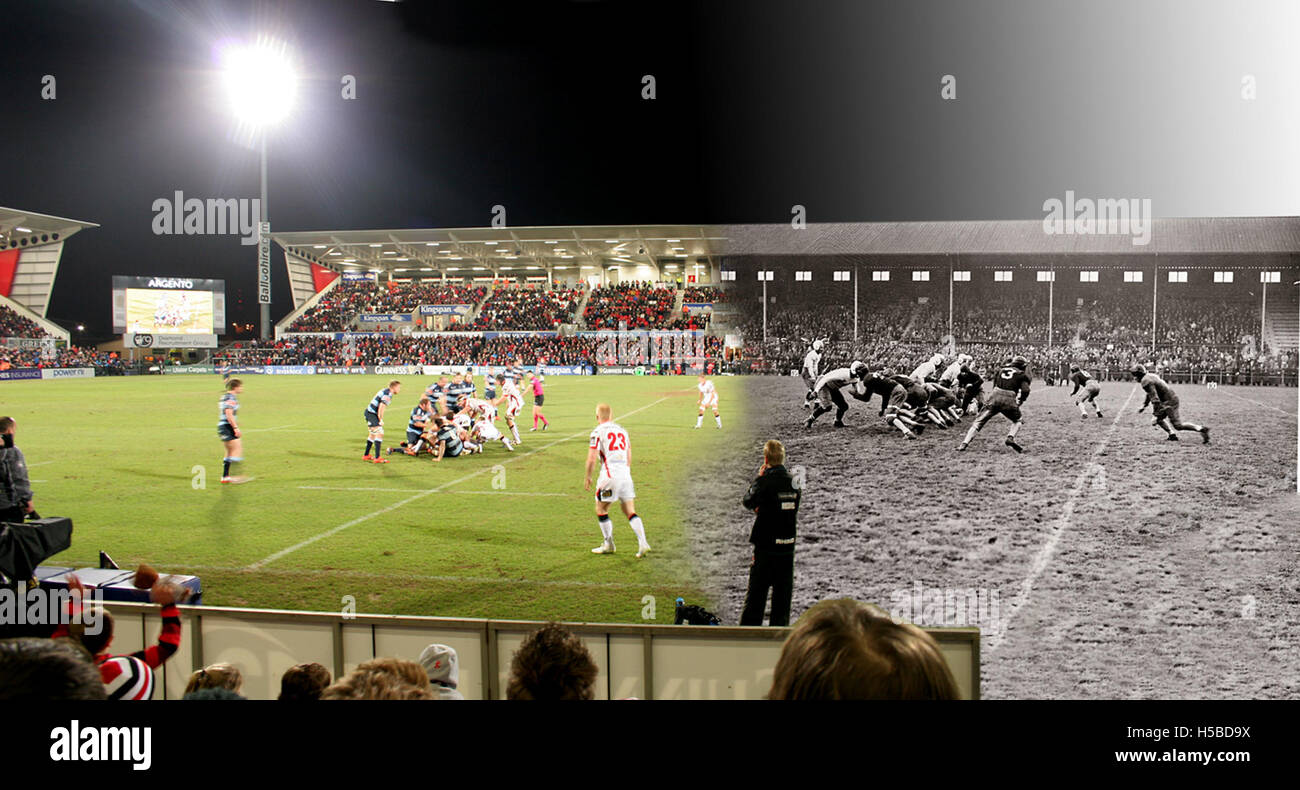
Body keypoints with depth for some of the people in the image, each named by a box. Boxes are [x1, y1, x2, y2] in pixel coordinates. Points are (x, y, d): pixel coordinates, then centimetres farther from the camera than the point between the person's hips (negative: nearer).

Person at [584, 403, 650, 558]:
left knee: (601, 510, 11)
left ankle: (608, 544, 16)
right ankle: (642, 543, -5)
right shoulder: (622, 430, 16)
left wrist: (588, 477, 3)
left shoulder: (598, 432, -5)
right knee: (630, 511, 8)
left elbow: (591, 459, -9)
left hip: (609, 475, -6)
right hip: (625, 475, 6)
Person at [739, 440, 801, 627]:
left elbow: (748, 502, -3)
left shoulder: (766, 481, -15)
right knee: (783, 592, 12)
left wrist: (758, 478, 4)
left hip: (766, 544, -5)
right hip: (788, 545, 5)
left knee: (757, 591, 4)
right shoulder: (793, 482, 3)